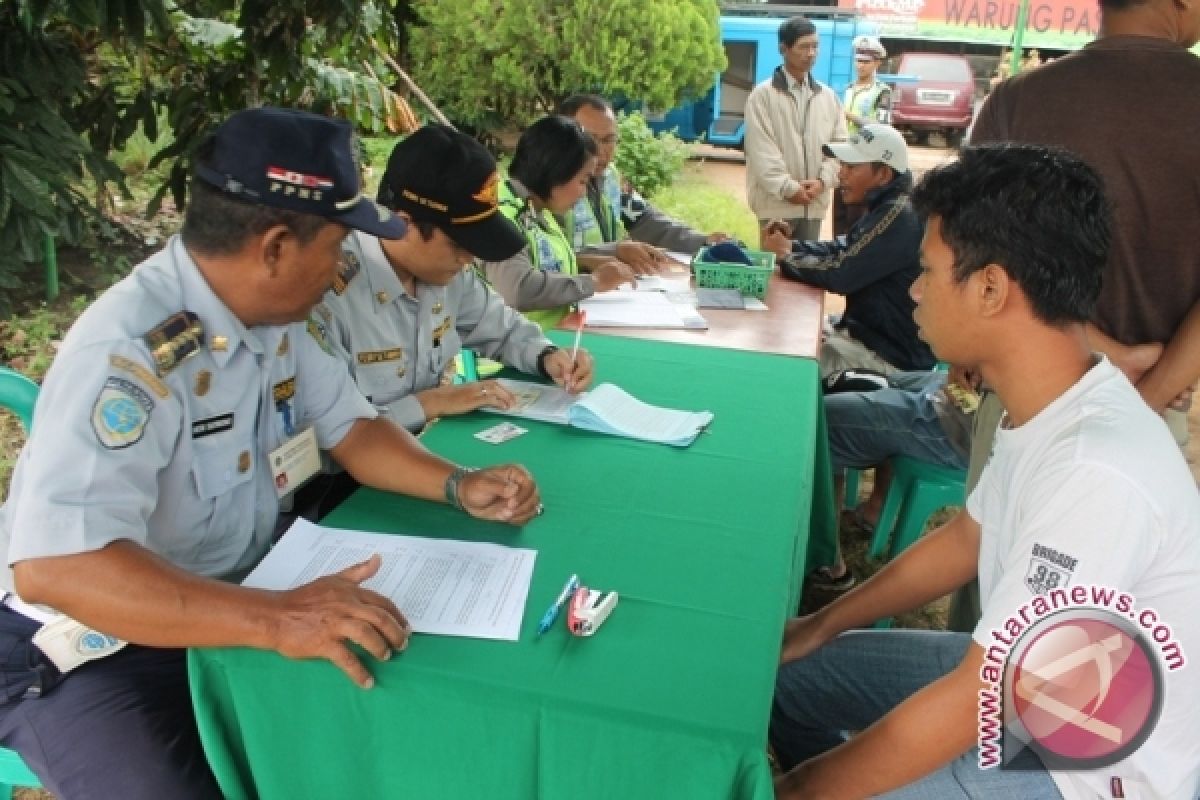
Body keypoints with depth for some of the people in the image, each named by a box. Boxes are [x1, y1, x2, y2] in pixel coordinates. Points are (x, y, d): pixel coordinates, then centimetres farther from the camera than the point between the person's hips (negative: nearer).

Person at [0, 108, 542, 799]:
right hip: (95, 653, -7)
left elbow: (350, 427, 5)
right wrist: (274, 620, -47)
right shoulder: (129, 354, -31)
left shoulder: (272, 313, -3)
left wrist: (460, 485, -11)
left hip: (234, 598, 7)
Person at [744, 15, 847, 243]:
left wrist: (823, 181, -6)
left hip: (813, 202, 5)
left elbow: (840, 142, 10)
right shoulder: (763, 95, -4)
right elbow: (761, 150, -11)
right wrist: (788, 188, -15)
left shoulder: (828, 96, 12)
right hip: (776, 201, -5)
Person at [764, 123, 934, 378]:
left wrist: (785, 256, -8)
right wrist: (790, 246, -3)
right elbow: (843, 250, 13)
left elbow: (840, 275, -24)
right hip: (868, 333, 9)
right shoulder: (884, 208, 9)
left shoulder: (899, 217, -23)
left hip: (893, 357, -9)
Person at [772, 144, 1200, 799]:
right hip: (1030, 677, 8)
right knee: (792, 669, 11)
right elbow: (965, 540, 10)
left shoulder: (1096, 472, -33)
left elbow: (975, 703, -29)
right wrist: (823, 624, 10)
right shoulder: (1050, 412, -5)